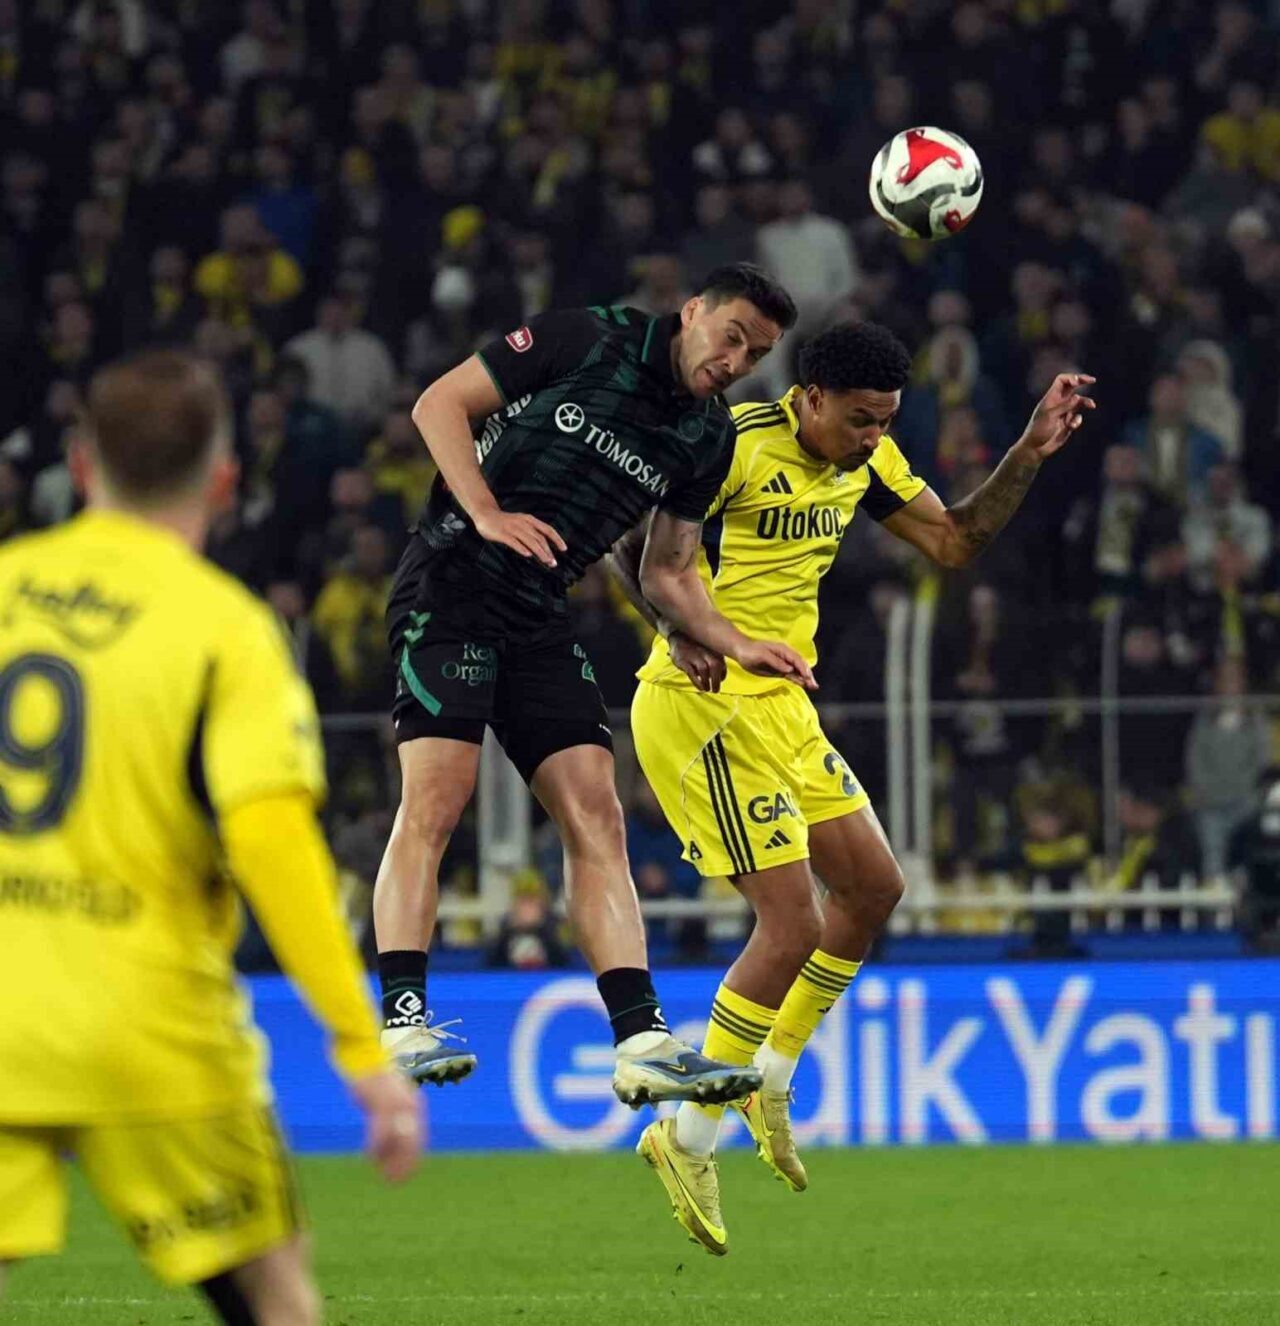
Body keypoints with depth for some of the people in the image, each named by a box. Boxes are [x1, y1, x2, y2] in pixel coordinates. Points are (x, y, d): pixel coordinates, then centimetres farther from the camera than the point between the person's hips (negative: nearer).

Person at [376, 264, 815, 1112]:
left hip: (540, 623, 6)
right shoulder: (589, 342, -7)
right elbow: (439, 403, -5)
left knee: (596, 816, -3)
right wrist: (488, 514, -17)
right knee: (437, 796, -18)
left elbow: (666, 572, 18)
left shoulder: (710, 439, 10)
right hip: (451, 585, -6)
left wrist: (737, 645, 2)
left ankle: (643, 1042, -7)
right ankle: (402, 1022, -18)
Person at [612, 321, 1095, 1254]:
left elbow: (954, 542, 12)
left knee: (874, 889, 13)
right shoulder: (738, 445, -18)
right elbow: (625, 536, -19)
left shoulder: (866, 460, 7)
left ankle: (770, 1079, 28)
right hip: (706, 704, -9)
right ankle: (689, 1139, -5)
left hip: (779, 705, 9)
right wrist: (682, 633, -33)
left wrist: (1030, 453, 1)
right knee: (793, 921, -13)